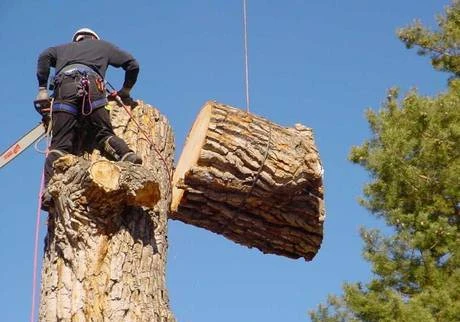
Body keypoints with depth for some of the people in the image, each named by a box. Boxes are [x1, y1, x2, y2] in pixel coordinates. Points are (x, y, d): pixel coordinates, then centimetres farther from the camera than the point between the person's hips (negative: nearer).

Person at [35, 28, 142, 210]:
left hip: (64, 85, 0)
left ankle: (50, 190, -28)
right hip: (91, 84, 0)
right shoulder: (102, 46, 38)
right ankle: (127, 156, -30)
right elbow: (132, 64, 28)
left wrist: (42, 89, 16)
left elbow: (45, 56, 17)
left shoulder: (64, 48, 40)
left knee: (60, 144, -9)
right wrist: (125, 92, 39)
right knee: (104, 134, 0)